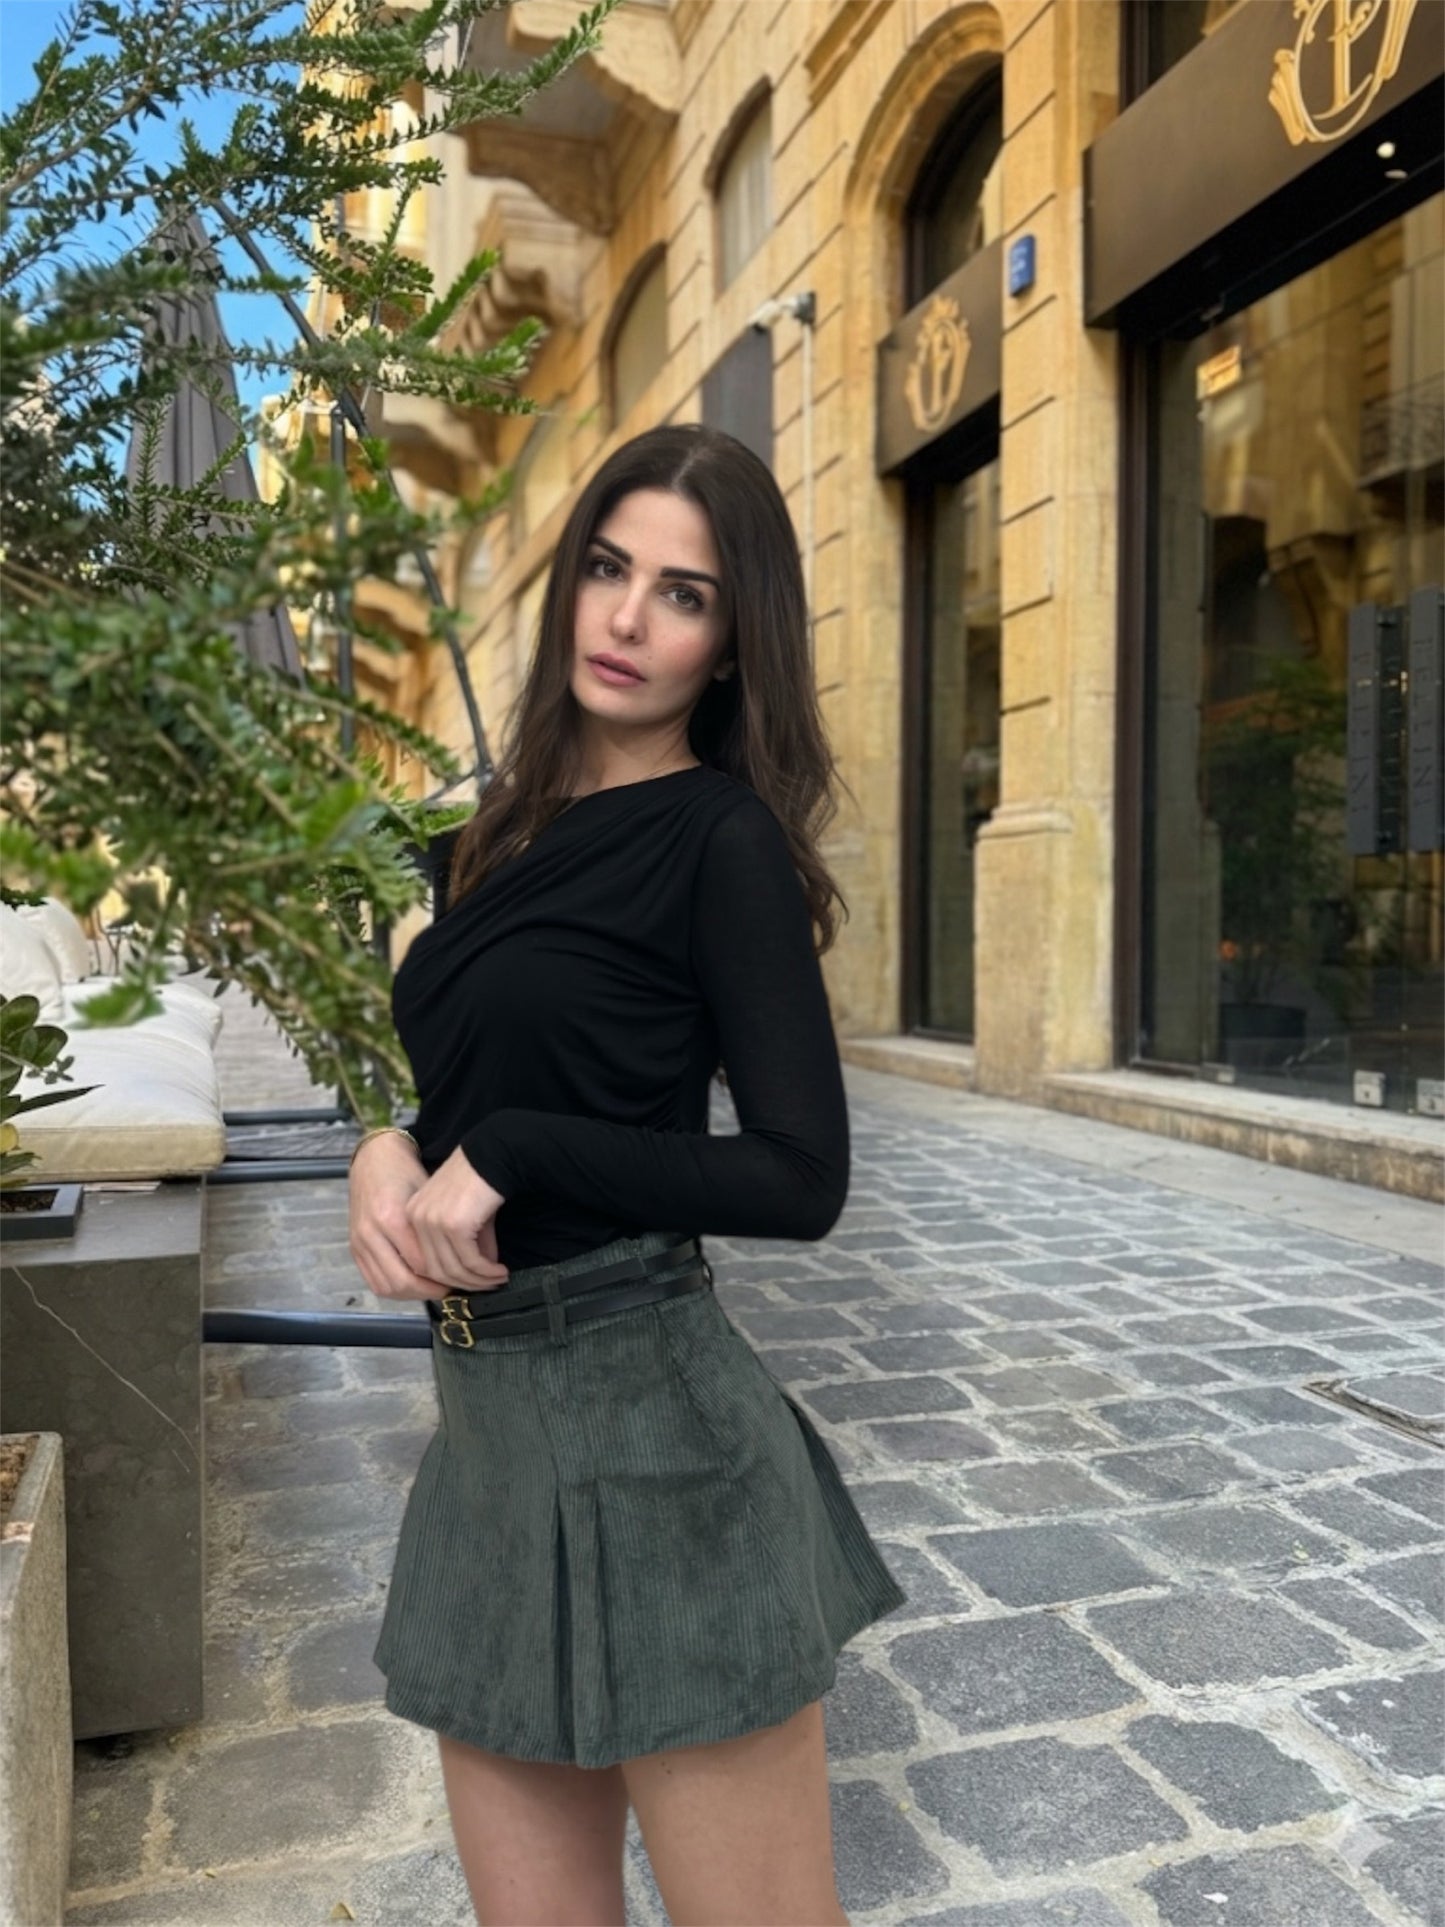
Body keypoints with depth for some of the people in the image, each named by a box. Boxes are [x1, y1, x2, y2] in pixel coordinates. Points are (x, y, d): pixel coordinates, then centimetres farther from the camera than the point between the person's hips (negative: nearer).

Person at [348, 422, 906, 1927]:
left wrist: (506, 1150, -15)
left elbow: (801, 1180, -15)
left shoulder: (723, 838, -10)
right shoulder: (522, 827, 11)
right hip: (484, 1411, 7)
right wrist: (390, 1155, -4)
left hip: (648, 1424, -7)